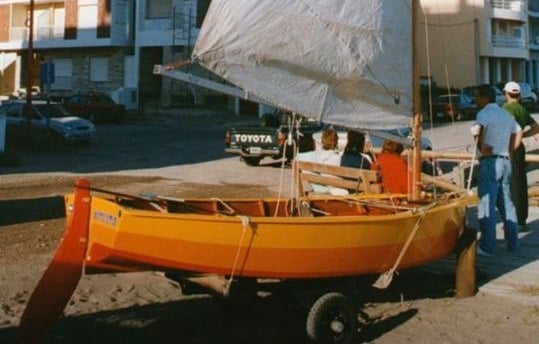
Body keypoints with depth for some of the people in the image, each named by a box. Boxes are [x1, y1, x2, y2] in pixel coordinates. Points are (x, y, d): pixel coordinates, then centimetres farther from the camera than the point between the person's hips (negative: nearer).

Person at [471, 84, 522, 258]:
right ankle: (513, 244, 17)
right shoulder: (506, 114, 17)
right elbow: (518, 132, 29)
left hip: (490, 162, -8)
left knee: (486, 204, -5)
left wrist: (481, 147, -17)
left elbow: (477, 130, -30)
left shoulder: (484, 113, -9)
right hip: (505, 161, 8)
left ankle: (487, 247, -4)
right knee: (506, 202, 13)